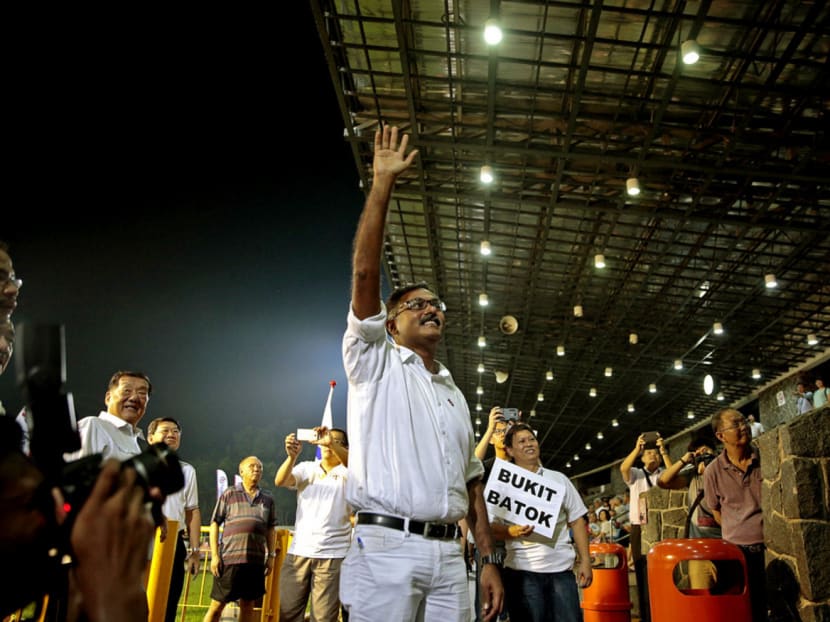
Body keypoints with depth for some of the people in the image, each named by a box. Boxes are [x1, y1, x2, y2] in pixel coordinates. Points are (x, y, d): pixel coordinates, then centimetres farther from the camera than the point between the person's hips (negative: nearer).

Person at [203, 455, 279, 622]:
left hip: (256, 560, 3)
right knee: (217, 604, 3)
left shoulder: (267, 498, 12)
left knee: (248, 605, 9)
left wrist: (271, 555, 9)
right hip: (229, 558, -3)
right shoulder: (229, 494, 4)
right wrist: (215, 555, -4)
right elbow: (215, 524, 3)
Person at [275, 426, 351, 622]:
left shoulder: (346, 473, 3)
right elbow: (280, 481, -7)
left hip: (332, 556, -2)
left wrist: (332, 444, -37)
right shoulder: (306, 468, 9)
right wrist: (292, 456, -26)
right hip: (298, 552, 3)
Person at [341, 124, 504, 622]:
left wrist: (489, 559, 11)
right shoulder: (375, 362, 6)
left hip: (450, 553, 5)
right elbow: (364, 272, -8)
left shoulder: (455, 395, 21)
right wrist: (383, 183, -9)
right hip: (387, 546, -5)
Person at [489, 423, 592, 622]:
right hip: (521, 571, -2)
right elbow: (491, 527, -2)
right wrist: (512, 532, -23)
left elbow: (577, 520, 12)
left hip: (561, 568, 2)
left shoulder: (558, 479, 11)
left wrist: (585, 561, 5)